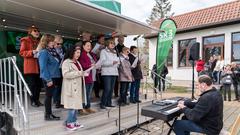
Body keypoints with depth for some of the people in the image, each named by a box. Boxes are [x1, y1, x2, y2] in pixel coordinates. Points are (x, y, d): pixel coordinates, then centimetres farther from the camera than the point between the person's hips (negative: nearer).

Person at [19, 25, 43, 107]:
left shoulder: (38, 41, 19)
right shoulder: (25, 40, 1)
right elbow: (21, 52, -6)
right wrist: (32, 52, -18)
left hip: (38, 66, 6)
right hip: (30, 66, -6)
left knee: (38, 84, 6)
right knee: (32, 84, -3)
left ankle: (37, 100, 17)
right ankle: (33, 101, 9)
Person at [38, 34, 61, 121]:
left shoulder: (52, 51, 11)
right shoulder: (44, 52, -13)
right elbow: (43, 67, -19)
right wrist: (48, 80, -21)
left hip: (54, 77, 8)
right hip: (49, 78, -8)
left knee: (50, 96, 14)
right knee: (49, 96, 2)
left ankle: (50, 113, 25)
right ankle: (47, 115, 15)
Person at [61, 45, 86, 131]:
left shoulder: (77, 62, 17)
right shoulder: (66, 62, -9)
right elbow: (65, 74, -21)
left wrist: (82, 73, 8)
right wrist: (78, 73, -20)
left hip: (78, 87, 8)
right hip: (71, 88, -8)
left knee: (76, 105, 11)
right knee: (72, 106, -5)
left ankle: (74, 121, 23)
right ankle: (69, 123, 10)